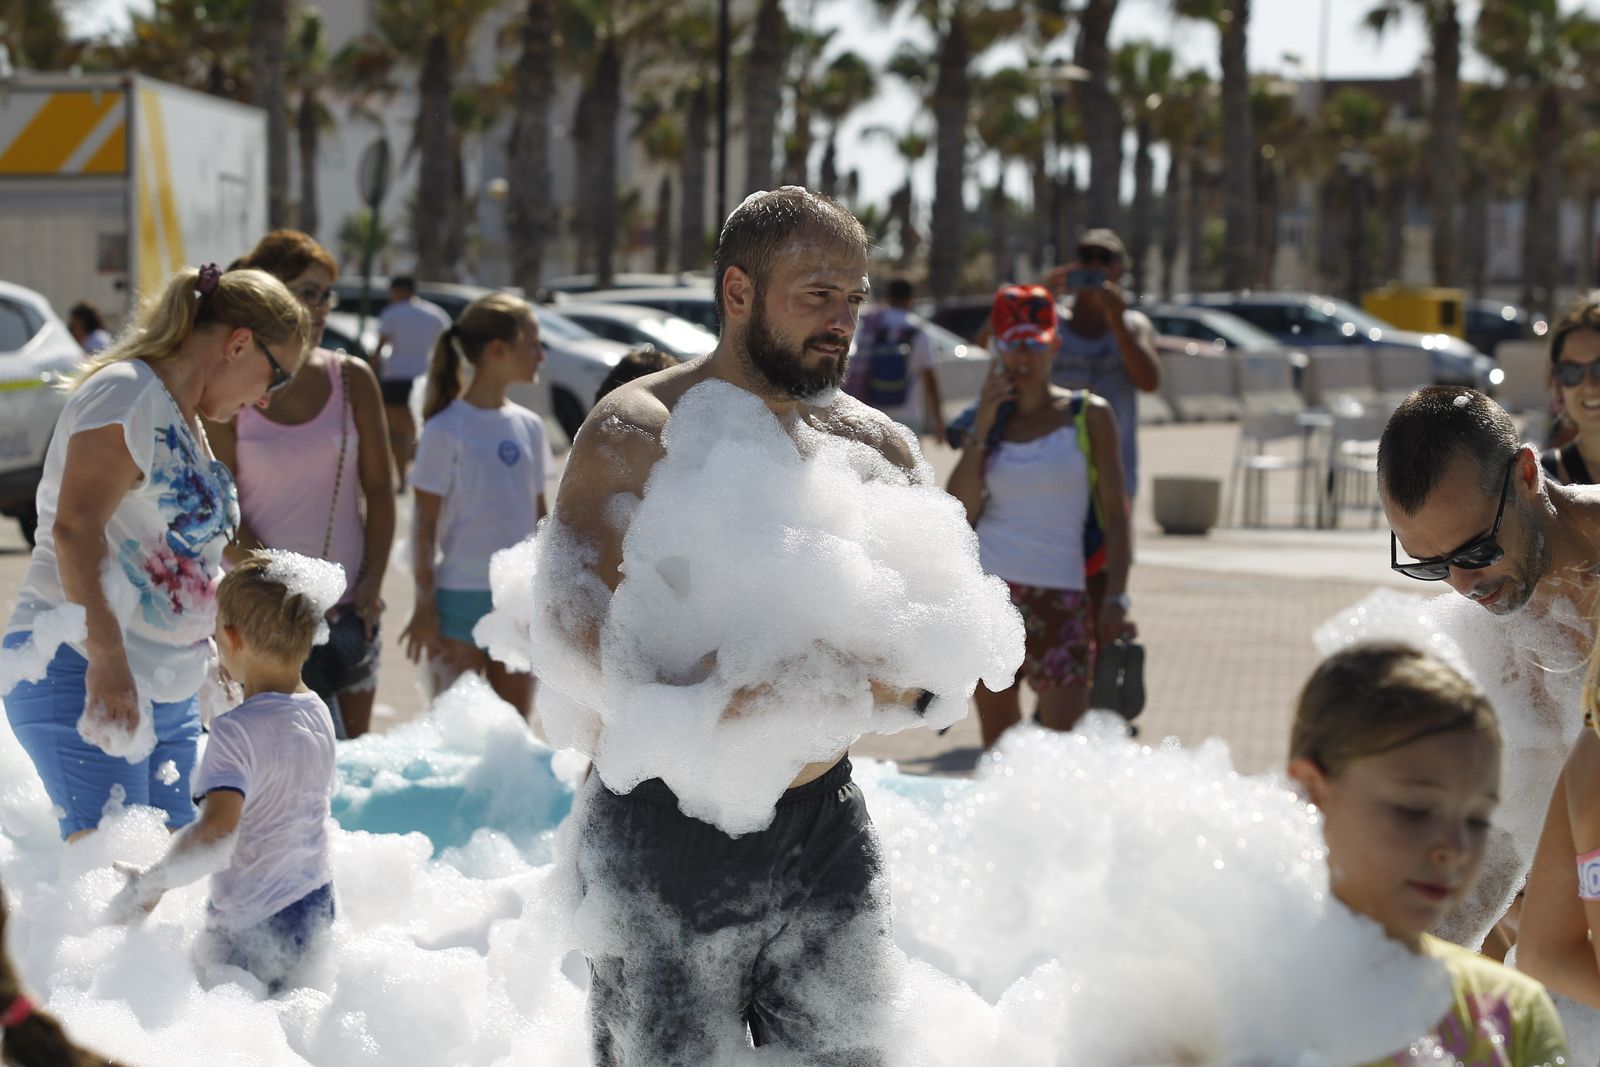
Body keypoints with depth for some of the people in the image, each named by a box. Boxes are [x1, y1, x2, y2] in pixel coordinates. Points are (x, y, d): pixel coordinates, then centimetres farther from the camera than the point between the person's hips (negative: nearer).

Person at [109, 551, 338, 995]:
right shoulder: (318, 713, 3)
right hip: (317, 905, 8)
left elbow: (216, 832, -34)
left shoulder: (236, 731, -22)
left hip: (252, 927, -8)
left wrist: (153, 883, -22)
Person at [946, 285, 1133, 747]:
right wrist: (982, 428, -5)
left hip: (1059, 596, -3)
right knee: (997, 732, 6)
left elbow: (1115, 514, 0)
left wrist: (1115, 599, -9)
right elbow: (960, 511, -1)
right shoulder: (990, 419, 10)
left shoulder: (1089, 415, 2)